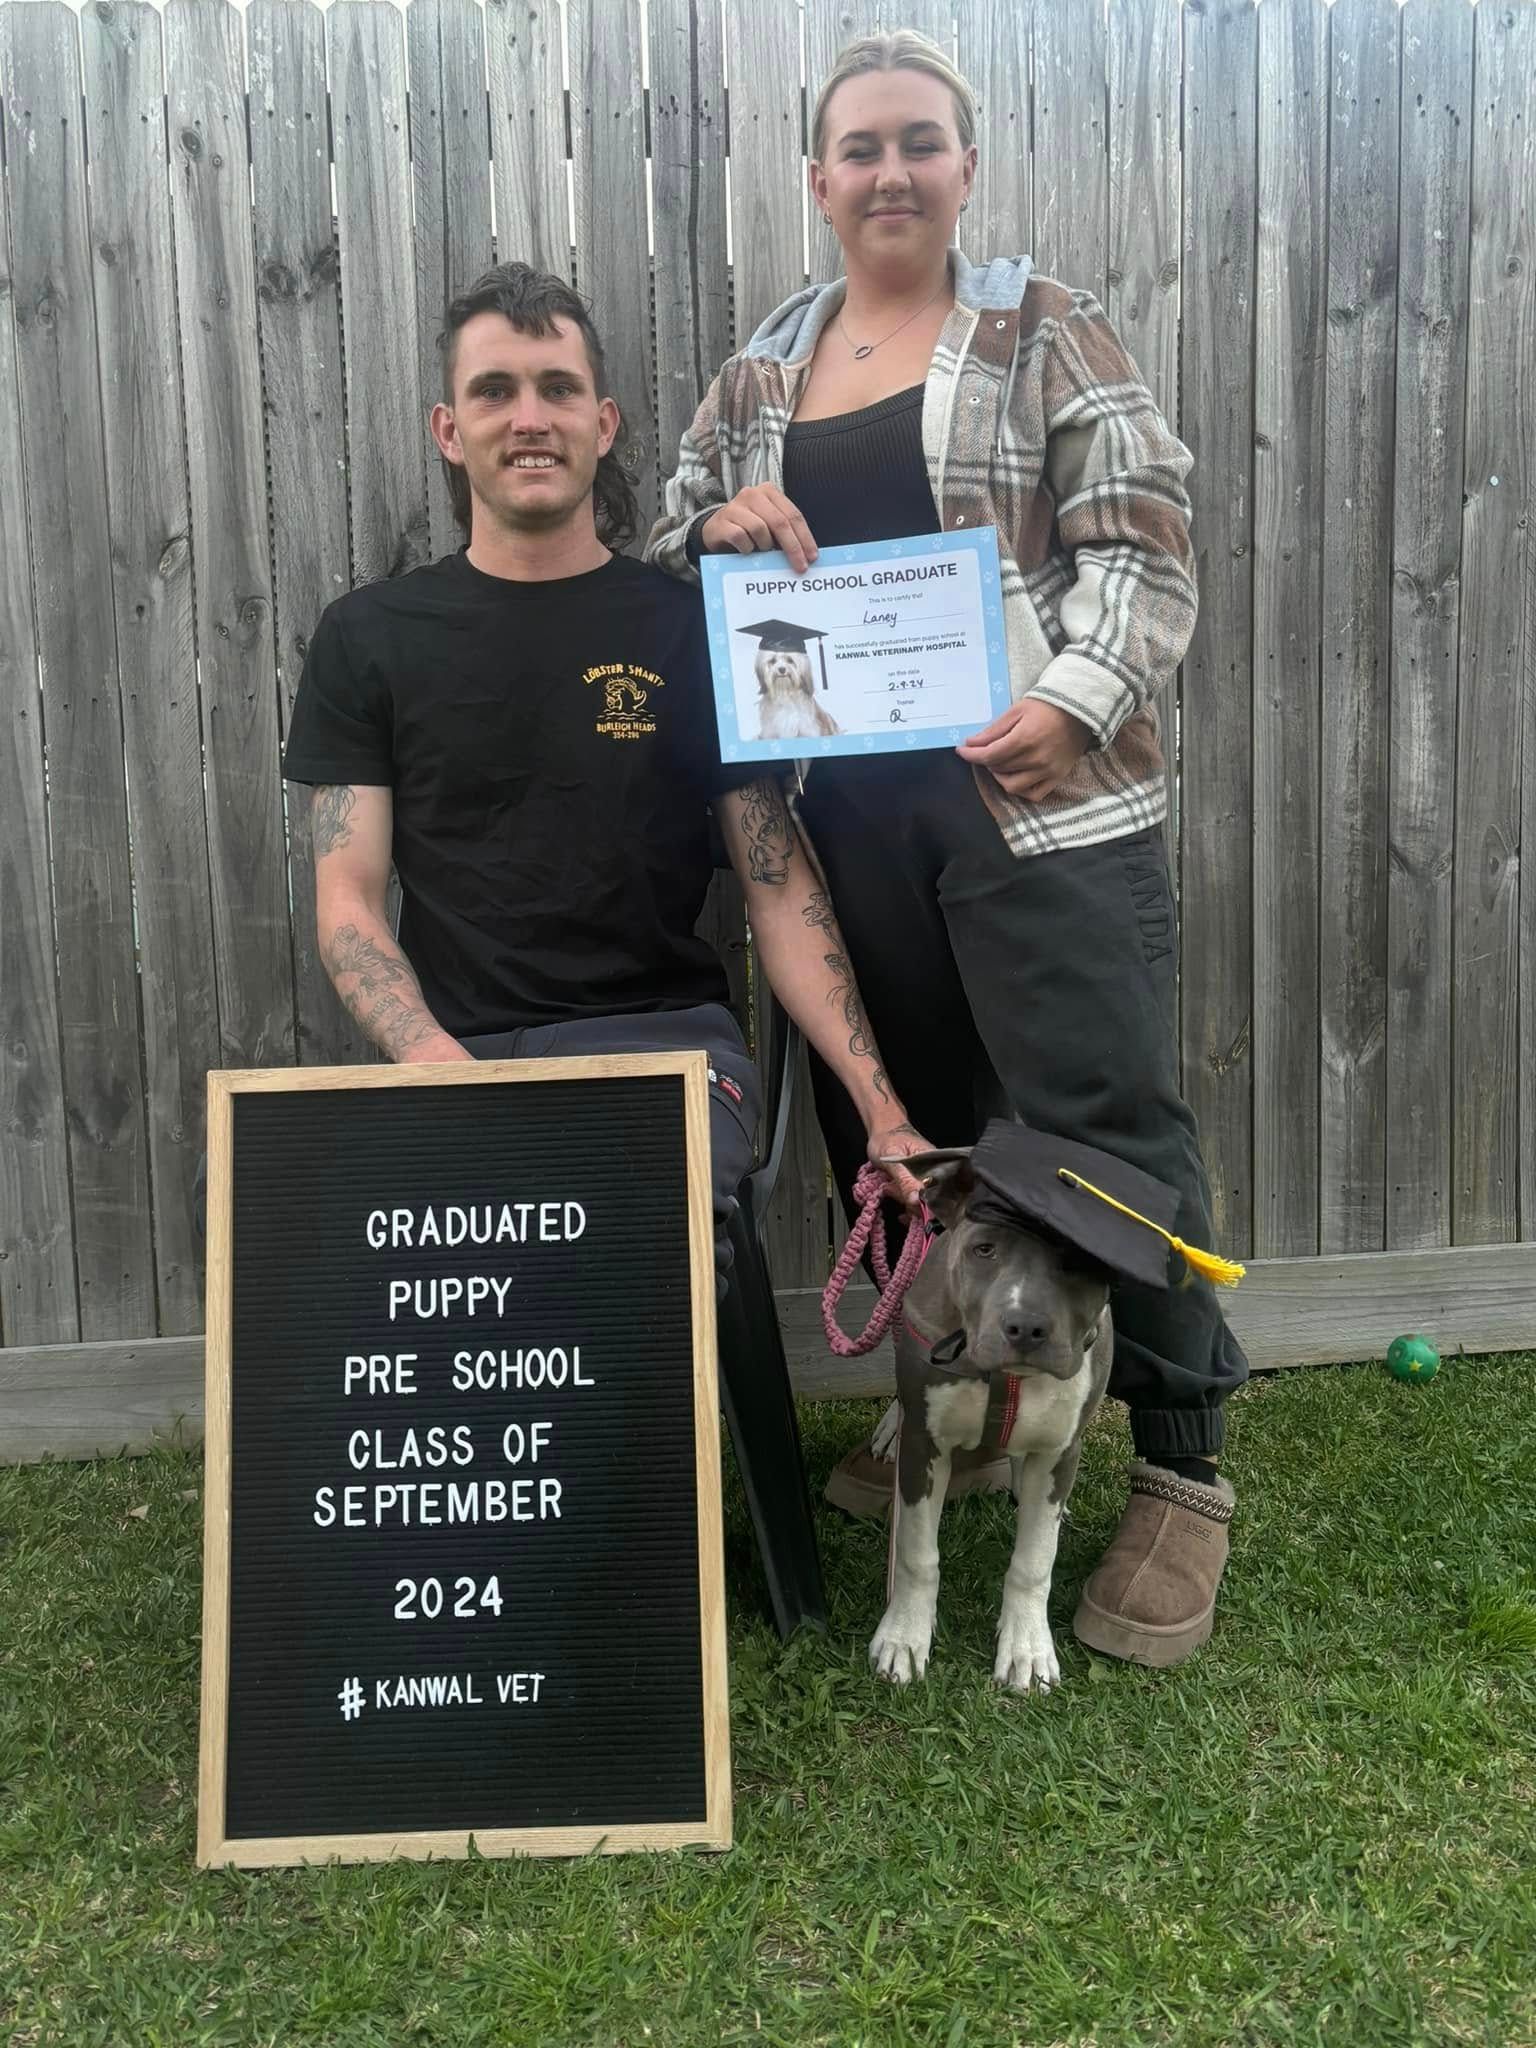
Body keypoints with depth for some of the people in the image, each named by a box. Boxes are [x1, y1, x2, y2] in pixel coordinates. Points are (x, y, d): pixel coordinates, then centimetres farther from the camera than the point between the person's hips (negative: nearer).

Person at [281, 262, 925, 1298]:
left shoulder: (693, 629, 7)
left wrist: (882, 1113, -9)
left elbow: (783, 890, 3)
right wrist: (440, 1065, -16)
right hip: (456, 1050, 1)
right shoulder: (369, 637, 10)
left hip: (665, 1036, 0)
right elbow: (348, 899, 5)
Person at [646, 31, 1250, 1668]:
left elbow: (1142, 546, -4)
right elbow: (664, 569, 20)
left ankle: (1182, 1468, 11)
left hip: (1040, 794, -4)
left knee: (1107, 1121, -4)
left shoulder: (1044, 333, 4)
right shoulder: (758, 377, 15)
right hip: (851, 809, 5)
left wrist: (1077, 701, -20)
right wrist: (717, 528, -3)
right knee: (889, 1119, 13)